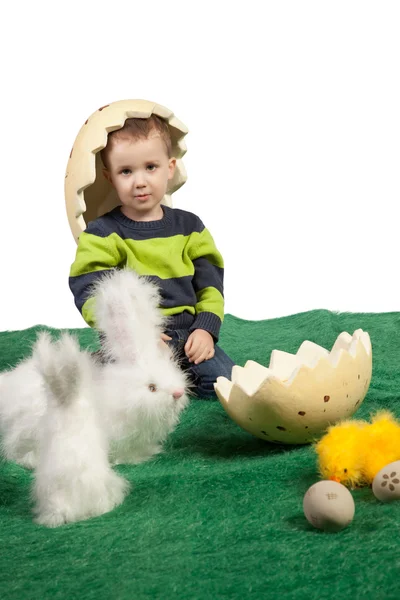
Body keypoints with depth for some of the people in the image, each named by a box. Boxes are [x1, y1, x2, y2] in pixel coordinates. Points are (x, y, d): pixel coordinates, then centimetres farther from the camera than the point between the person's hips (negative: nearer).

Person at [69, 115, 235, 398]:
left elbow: (210, 282, 12)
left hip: (186, 333, 4)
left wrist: (206, 328, -6)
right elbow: (91, 295, -10)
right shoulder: (103, 234, -2)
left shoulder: (190, 226, 10)